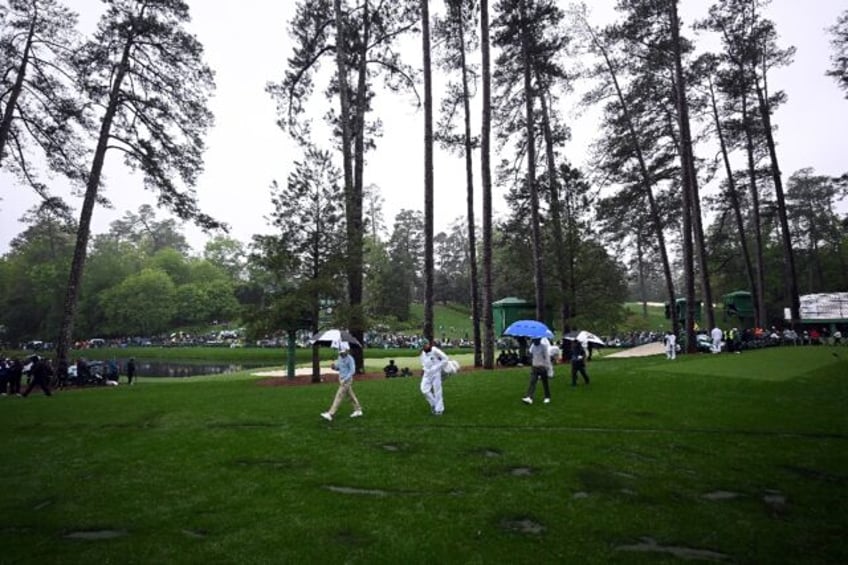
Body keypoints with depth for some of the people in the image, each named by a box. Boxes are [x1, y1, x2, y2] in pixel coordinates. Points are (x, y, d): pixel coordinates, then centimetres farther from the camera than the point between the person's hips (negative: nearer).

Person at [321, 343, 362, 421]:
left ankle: (330, 414, -11)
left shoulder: (350, 359, -18)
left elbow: (352, 371, -19)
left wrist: (345, 380, -24)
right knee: (351, 395, 16)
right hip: (342, 380, 8)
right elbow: (338, 368, 16)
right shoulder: (340, 357, 7)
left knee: (339, 396, -10)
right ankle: (358, 410, 27)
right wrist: (334, 366, -8)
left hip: (347, 380, -8)